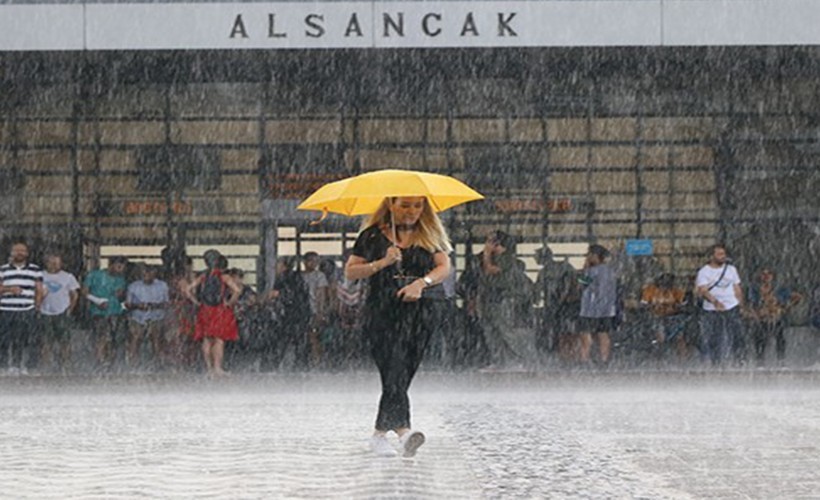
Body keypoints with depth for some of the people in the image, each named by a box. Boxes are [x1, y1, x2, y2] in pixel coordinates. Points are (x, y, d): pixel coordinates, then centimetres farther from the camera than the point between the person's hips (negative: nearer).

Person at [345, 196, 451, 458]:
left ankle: (381, 433, 4)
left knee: (401, 371, -4)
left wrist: (422, 282, -15)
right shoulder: (373, 235, 6)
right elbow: (350, 271, 4)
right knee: (394, 370, -15)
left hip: (423, 308, 1)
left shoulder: (431, 234, 12)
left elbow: (444, 266, 3)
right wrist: (381, 264, -11)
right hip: (384, 309, -1)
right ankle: (403, 429, -26)